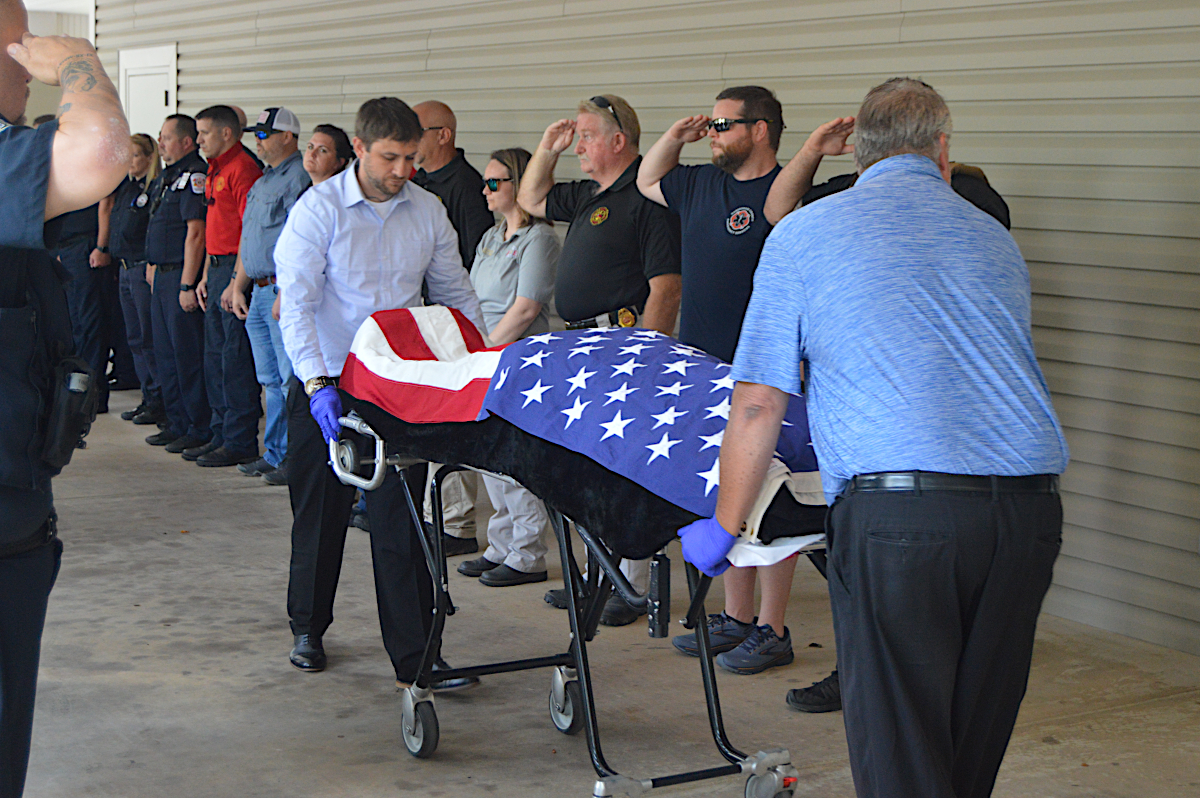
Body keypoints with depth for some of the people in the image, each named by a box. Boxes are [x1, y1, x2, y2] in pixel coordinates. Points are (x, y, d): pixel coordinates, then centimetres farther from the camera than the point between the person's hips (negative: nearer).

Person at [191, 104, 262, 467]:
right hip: (219, 269, 10)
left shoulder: (243, 168, -13)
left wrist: (238, 281, -22)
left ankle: (240, 443, -1)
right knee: (215, 356, 14)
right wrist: (207, 276, 21)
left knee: (236, 359, -6)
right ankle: (221, 434, 22)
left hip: (237, 270, -10)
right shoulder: (215, 171, 19)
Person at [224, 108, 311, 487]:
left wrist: (286, 293, -22)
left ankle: (294, 457, -1)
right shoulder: (263, 181, 20)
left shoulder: (300, 178, -12)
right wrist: (238, 285, 21)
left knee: (291, 381, -6)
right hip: (259, 292, 10)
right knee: (271, 381, 14)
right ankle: (275, 453, 20)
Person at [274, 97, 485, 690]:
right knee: (320, 512, 11)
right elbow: (297, 304, -16)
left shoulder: (427, 211, 2)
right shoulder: (319, 209, -9)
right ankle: (308, 629, 32)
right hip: (326, 386, -2)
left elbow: (456, 294, 12)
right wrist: (317, 385, -26)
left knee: (402, 521, -2)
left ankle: (415, 656, 1)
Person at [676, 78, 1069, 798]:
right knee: (978, 736, 17)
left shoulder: (803, 235, 8)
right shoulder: (994, 237, 21)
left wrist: (722, 529, 15)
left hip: (897, 503, -5)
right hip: (1030, 507, 5)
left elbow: (758, 407, 5)